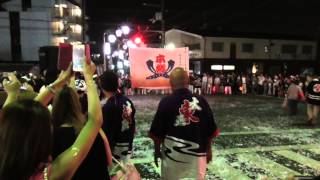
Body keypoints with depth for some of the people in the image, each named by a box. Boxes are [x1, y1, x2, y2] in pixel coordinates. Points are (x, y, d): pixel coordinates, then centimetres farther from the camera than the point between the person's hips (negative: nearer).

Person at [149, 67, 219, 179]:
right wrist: (208, 149, 14)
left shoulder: (166, 102, -14)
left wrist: (157, 150, 7)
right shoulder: (201, 101, -7)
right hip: (197, 153, 2)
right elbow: (210, 130, 0)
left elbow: (157, 132, -8)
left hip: (172, 153, -1)